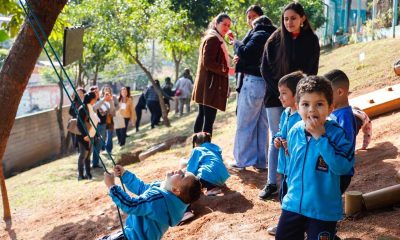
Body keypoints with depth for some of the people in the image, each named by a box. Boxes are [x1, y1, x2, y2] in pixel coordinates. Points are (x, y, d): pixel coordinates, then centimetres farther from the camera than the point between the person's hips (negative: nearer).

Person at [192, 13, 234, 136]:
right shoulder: (213, 39, -11)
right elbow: (208, 62, -20)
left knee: (202, 116, 15)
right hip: (211, 85, -11)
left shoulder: (217, 39, 21)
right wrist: (227, 70, -18)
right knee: (209, 118, -12)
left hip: (207, 85, 11)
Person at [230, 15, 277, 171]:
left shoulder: (259, 35, -6)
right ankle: (261, 161, 15)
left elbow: (245, 53, -17)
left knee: (245, 123, 1)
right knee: (262, 124, 12)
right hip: (268, 84, 7)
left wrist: (236, 43, 1)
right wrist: (241, 59, 12)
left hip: (254, 82, -7)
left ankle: (242, 160, 4)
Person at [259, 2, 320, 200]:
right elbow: (265, 69, 0)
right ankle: (271, 183, 7)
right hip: (275, 96, 0)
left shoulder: (311, 40, 0)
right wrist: (280, 91, -7)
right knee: (275, 140, 2)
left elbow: (311, 71, 3)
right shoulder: (274, 40, -1)